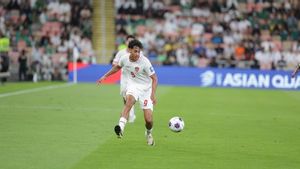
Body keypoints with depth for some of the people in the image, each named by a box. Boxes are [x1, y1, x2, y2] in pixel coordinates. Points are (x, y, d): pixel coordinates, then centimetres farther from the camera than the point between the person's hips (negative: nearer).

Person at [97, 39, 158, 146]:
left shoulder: (145, 62, -23)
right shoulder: (124, 59, -10)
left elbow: (154, 79, -17)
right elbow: (117, 67, 14)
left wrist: (153, 95, -28)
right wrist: (105, 76, 15)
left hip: (146, 88, -2)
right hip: (133, 85, 2)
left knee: (148, 119, -8)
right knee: (129, 100, -35)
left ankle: (148, 133, 27)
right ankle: (121, 127, -48)